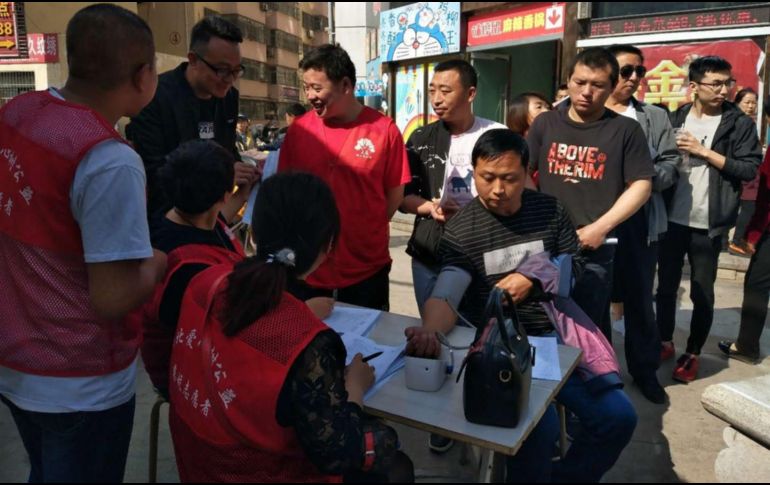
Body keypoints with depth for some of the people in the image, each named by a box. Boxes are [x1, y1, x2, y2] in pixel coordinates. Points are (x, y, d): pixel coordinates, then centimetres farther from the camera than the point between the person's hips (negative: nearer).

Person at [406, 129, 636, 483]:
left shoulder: (550, 211, 3)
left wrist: (533, 279, -7)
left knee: (618, 417, -4)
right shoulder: (462, 229, -11)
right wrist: (429, 330, -47)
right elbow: (445, 295, -24)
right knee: (539, 425, -26)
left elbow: (574, 268, 12)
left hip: (555, 334, 5)